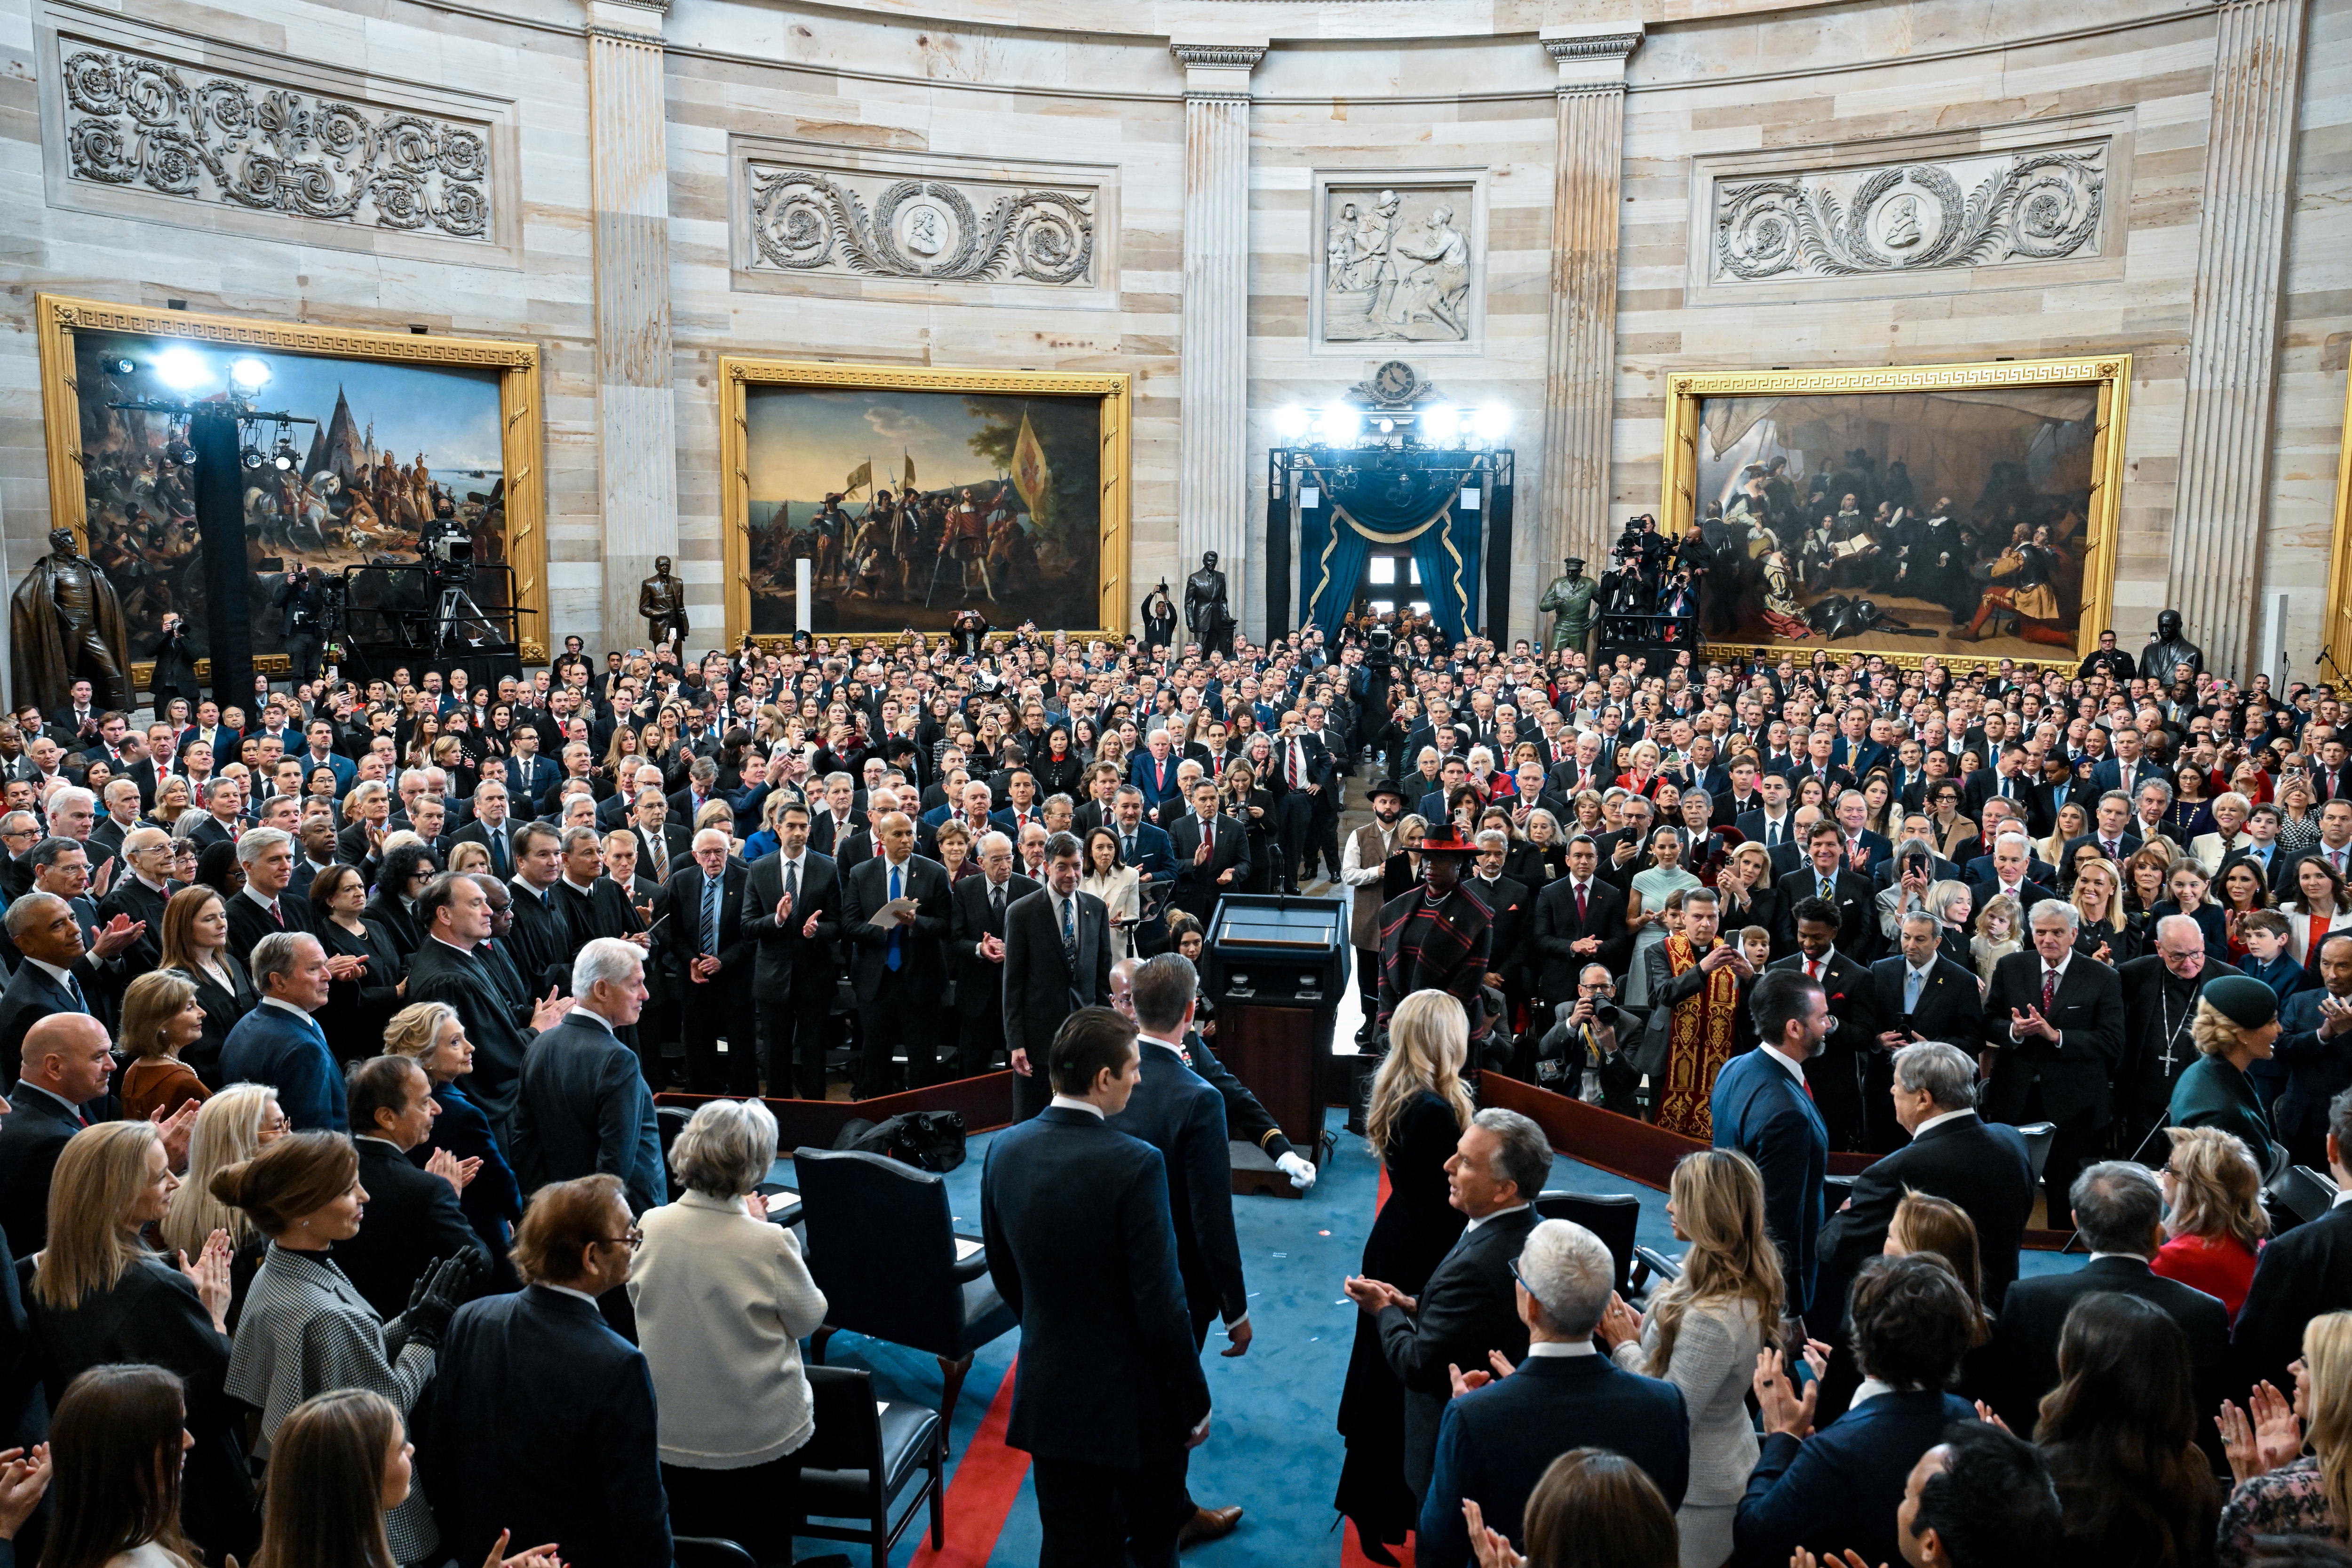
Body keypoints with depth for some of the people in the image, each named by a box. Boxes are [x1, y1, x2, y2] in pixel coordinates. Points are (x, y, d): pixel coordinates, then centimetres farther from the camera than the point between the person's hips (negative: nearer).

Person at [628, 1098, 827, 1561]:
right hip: (760, 1439, -3)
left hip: (672, 1435, 3)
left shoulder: (649, 1227, -14)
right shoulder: (769, 1243, -25)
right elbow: (809, 1320, -9)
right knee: (764, 1551, 18)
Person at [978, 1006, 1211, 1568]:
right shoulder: (1134, 1164, -25)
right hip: (1133, 1400, -5)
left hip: (1047, 1393, 5)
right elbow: (1161, 1303, -21)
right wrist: (1196, 1404, -8)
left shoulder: (1005, 1150, -5)